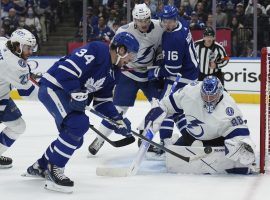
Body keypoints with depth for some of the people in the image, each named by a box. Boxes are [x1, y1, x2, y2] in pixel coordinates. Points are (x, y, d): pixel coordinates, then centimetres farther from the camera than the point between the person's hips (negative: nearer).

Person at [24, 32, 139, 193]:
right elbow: (66, 70, -27)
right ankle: (54, 170, -15)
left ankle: (40, 167, 32)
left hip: (68, 95, 11)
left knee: (75, 139, 13)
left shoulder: (110, 72, 13)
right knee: (79, 123, -25)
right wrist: (78, 94, -28)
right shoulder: (97, 50, -18)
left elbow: (103, 101, 16)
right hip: (52, 87, -11)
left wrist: (118, 120, 5)